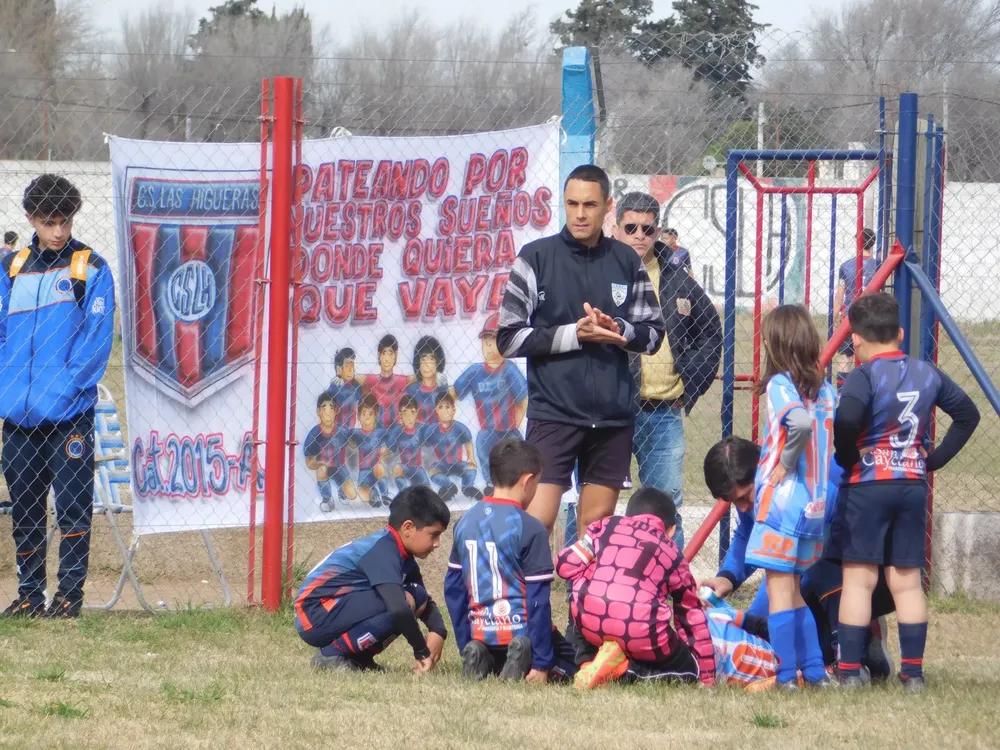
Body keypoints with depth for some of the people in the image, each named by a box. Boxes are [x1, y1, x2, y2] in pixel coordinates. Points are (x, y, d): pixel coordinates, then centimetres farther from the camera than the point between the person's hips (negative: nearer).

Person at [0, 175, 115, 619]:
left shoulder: (91, 269, 0)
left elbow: (97, 337, -6)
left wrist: (65, 387, -15)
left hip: (69, 414, -4)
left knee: (72, 506, -3)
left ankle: (70, 594, 2)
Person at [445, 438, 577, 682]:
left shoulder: (465, 523, 6)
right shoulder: (530, 529, -13)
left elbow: (453, 588, 11)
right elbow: (538, 598, -12)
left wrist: (465, 649, 18)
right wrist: (542, 663, -11)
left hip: (482, 635, 6)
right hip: (521, 630, -6)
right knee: (571, 664, 14)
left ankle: (480, 659, -2)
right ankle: (525, 657, -14)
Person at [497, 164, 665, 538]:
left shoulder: (627, 262, 7)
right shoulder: (536, 257, -1)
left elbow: (653, 334, 12)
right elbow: (509, 338, -4)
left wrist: (619, 331, -9)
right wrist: (574, 334, -15)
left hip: (613, 415, 3)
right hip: (554, 412, -3)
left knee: (597, 522, 7)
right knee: (537, 521, -12)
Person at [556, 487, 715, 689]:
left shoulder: (606, 526, 23)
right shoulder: (671, 552, 24)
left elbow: (565, 565, 15)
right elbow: (693, 617, 28)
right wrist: (707, 678, 34)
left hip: (589, 620, 2)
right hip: (641, 632, -2)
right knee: (688, 667, 23)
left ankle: (590, 660, 7)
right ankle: (624, 671, -5)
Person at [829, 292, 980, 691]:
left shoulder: (864, 376, -12)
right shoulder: (927, 374, 6)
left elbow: (846, 418, -29)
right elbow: (968, 414, 14)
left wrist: (847, 457, -12)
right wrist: (936, 459, 13)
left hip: (867, 484, -5)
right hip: (914, 485, 5)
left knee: (858, 578, -1)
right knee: (907, 580, 11)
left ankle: (850, 670, -4)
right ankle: (913, 670, 9)